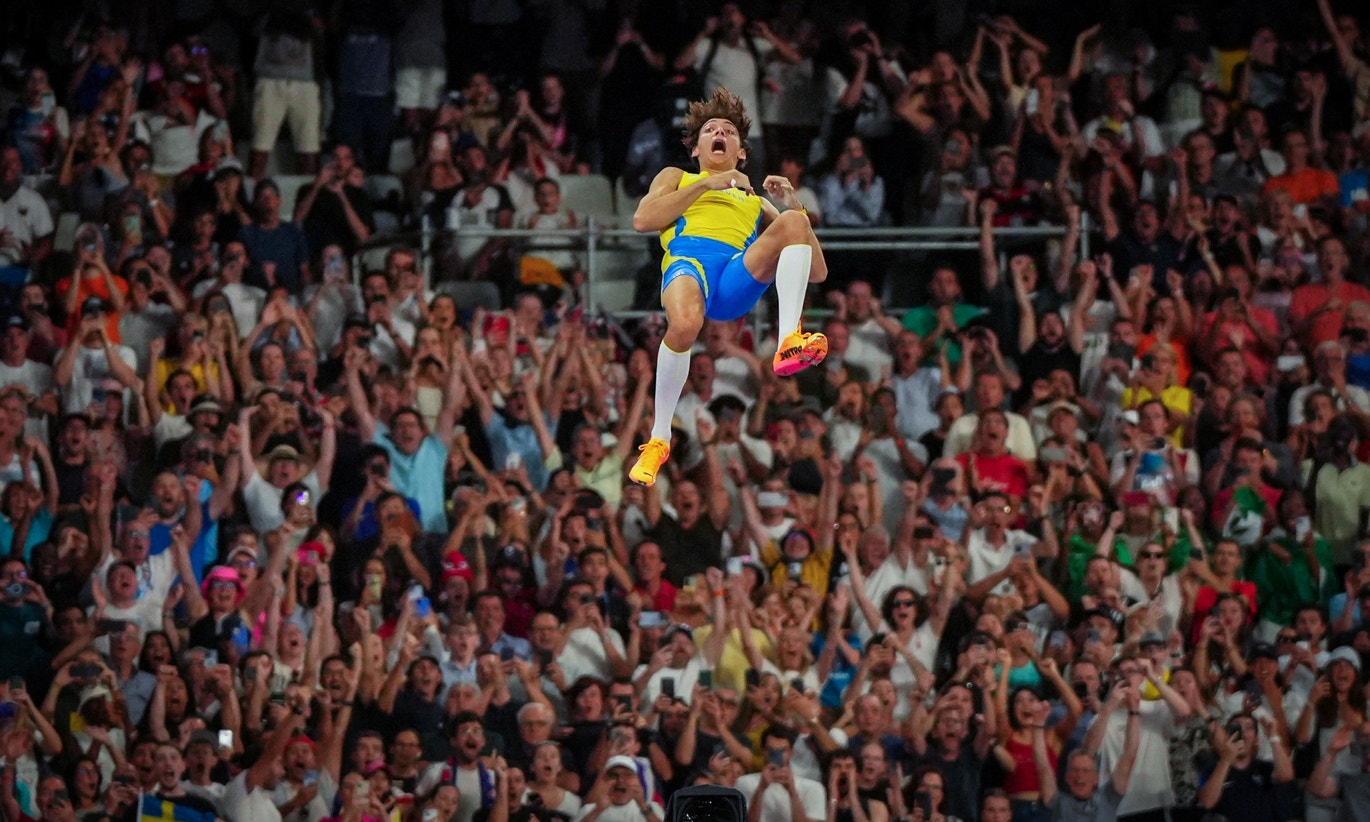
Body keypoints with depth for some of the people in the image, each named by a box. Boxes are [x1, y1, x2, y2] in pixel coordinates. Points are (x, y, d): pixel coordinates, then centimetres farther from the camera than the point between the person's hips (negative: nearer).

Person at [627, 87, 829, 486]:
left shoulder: (756, 202, 40)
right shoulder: (677, 178, 37)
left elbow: (818, 272, 30)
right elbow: (643, 219, 12)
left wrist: (793, 206, 16)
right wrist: (707, 185, 10)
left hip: (742, 278, 2)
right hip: (689, 257, -2)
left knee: (794, 223, -27)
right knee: (684, 323, -39)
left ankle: (790, 342, -43)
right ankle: (658, 439, -22)